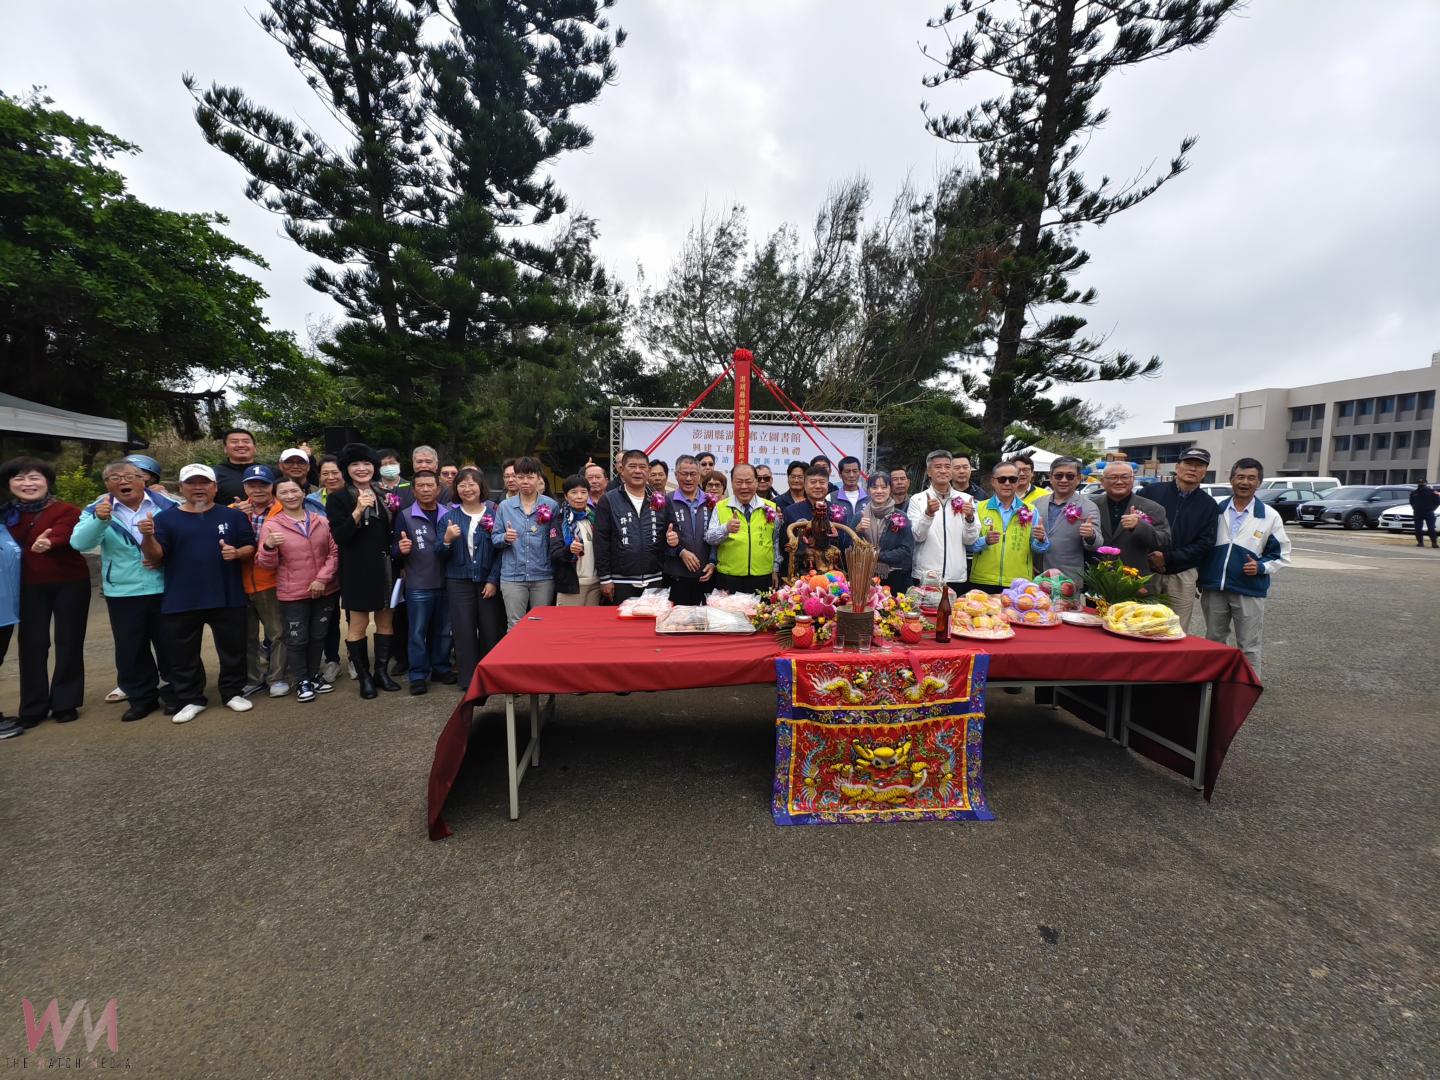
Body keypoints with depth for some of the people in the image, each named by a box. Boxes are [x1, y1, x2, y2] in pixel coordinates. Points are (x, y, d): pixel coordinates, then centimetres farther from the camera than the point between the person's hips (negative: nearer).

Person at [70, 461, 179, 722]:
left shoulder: (168, 505, -1)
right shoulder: (96, 510, 2)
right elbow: (79, 543, -12)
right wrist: (100, 520, -29)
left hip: (165, 590, -1)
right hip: (123, 594, 2)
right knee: (130, 649, 9)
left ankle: (173, 693, 23)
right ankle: (141, 697, 25)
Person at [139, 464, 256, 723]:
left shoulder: (233, 515, 5)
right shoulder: (166, 518, 3)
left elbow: (251, 547, 6)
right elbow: (155, 556, -3)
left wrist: (237, 552, -16)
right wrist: (148, 536, -23)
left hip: (227, 598, 0)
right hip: (180, 602, 0)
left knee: (233, 649, 8)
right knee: (183, 654, 9)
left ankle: (233, 692, 23)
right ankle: (191, 700, 23)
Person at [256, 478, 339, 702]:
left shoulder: (321, 520, 2)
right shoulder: (271, 525, -5)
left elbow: (334, 552, 3)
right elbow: (267, 564, -6)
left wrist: (322, 578, -8)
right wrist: (269, 546, -26)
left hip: (325, 590, 3)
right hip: (292, 594, -3)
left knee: (319, 635, 15)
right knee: (296, 639, 5)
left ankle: (314, 674, 31)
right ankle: (301, 681, 20)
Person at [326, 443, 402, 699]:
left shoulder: (384, 495, 9)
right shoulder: (338, 498, -3)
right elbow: (338, 537, -13)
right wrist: (357, 512, -25)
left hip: (385, 567, 4)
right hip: (357, 570, -4)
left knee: (385, 620, 9)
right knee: (358, 623, 3)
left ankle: (381, 671, 21)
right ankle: (364, 676, 14)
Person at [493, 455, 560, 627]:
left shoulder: (551, 506, 1)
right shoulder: (505, 506, 7)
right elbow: (494, 538, 8)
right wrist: (505, 537, -12)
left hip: (543, 576, -1)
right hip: (513, 576, 1)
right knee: (514, 626, 4)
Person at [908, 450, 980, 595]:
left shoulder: (965, 499, 5)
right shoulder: (917, 500, 0)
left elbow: (970, 539, 3)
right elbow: (917, 536, -8)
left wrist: (969, 518, -15)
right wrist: (928, 514, -24)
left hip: (957, 577, 2)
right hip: (925, 577, -2)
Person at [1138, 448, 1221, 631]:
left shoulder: (1209, 506, 8)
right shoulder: (1150, 492, 3)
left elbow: (1204, 544, 0)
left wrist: (1168, 558, -12)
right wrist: (1149, 558, -10)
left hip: (1182, 576, 1)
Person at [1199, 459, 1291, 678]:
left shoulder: (1269, 516, 0)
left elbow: (1281, 554, 4)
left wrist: (1262, 567, -15)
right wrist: (1199, 579, 6)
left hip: (1249, 591, -2)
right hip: (1213, 588, 2)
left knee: (1248, 648, 3)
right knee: (1213, 643, 13)